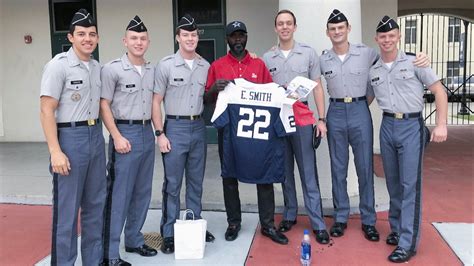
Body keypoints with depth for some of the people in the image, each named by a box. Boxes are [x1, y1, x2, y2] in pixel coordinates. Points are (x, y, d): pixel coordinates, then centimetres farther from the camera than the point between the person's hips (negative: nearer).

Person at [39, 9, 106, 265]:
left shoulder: (97, 67, 11)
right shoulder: (58, 65, -9)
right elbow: (46, 111, -13)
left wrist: (98, 134, 9)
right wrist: (55, 151, -19)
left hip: (96, 137, 7)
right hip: (70, 137, -7)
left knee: (95, 204, 14)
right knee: (67, 208, 1)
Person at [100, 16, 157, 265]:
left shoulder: (152, 70, 11)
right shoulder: (112, 69, -7)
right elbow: (104, 105, -8)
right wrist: (117, 137, -15)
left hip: (147, 133, 6)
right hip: (125, 133, -6)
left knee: (142, 193, 13)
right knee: (119, 195, -4)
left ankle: (134, 240, 28)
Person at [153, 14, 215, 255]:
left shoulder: (206, 66, 8)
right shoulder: (166, 65, -4)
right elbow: (156, 102, -4)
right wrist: (160, 134, -10)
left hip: (198, 127, 4)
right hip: (175, 127, -4)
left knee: (196, 182, 13)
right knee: (172, 184, 1)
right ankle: (169, 233, 12)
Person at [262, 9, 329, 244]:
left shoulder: (308, 53, 4)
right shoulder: (267, 58, 8)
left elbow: (317, 88, 5)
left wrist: (321, 119, -1)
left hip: (303, 119, -2)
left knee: (309, 173, -1)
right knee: (285, 172, 11)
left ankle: (318, 223, 4)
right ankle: (289, 215, 24)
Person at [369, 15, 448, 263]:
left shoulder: (414, 62, -3)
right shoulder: (373, 71, 8)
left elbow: (439, 90, -4)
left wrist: (441, 124, -12)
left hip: (411, 126, -4)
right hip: (387, 126, 4)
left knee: (410, 185, -5)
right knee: (393, 184, 13)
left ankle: (407, 243, 0)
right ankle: (397, 228, 28)